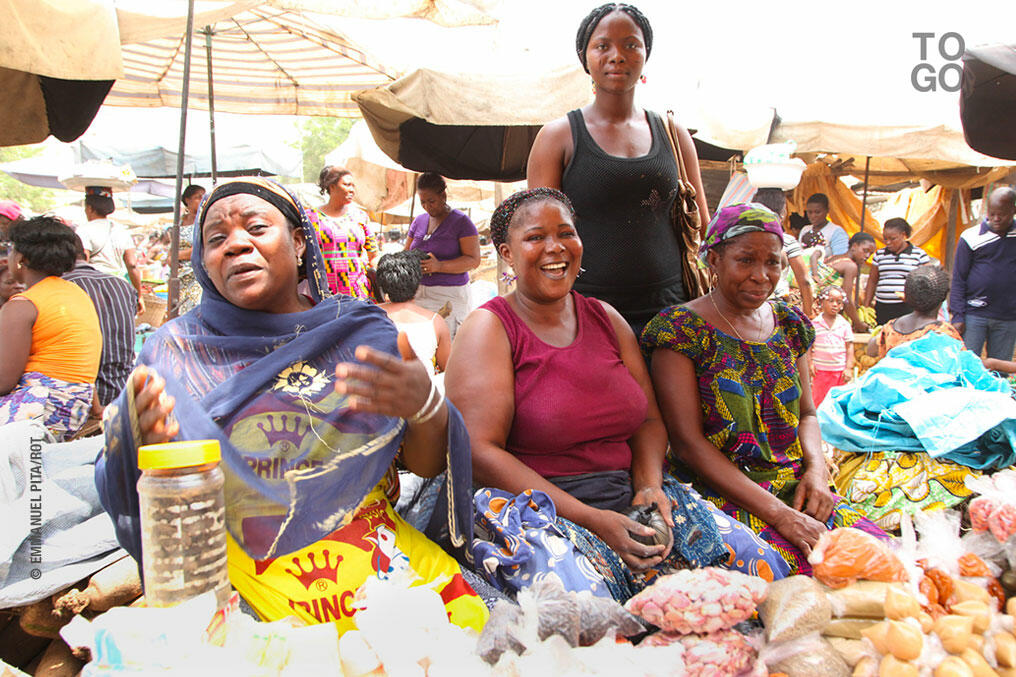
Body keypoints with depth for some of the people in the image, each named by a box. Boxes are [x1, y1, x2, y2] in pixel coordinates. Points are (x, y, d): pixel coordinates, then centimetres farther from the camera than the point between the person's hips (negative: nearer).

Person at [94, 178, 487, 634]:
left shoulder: (361, 331, 6)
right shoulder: (177, 348, 6)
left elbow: (426, 466, 4)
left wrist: (426, 407, -18)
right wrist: (137, 439, -20)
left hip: (373, 543, 1)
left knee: (467, 619, -19)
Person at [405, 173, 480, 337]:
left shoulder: (461, 221, -2)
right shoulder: (419, 221, 15)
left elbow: (474, 260, -10)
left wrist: (440, 266, -22)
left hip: (449, 294, -5)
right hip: (418, 292, 5)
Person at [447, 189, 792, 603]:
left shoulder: (606, 319, 14)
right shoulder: (490, 328, -4)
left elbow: (649, 421, 15)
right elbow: (480, 451, -14)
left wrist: (649, 486, -7)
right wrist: (590, 519, -19)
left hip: (628, 495, 6)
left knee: (759, 564, -10)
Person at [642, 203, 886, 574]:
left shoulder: (789, 322, 12)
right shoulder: (680, 328, -8)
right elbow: (688, 442, -13)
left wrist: (817, 468, -4)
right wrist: (778, 514, -19)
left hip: (794, 488, 6)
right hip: (721, 496, -6)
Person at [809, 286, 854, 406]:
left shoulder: (844, 324, 0)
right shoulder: (815, 323, -2)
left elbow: (849, 347, 2)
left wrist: (849, 368, -2)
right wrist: (810, 363, -5)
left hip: (840, 370, 1)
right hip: (820, 370, -1)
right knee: (819, 400, 5)